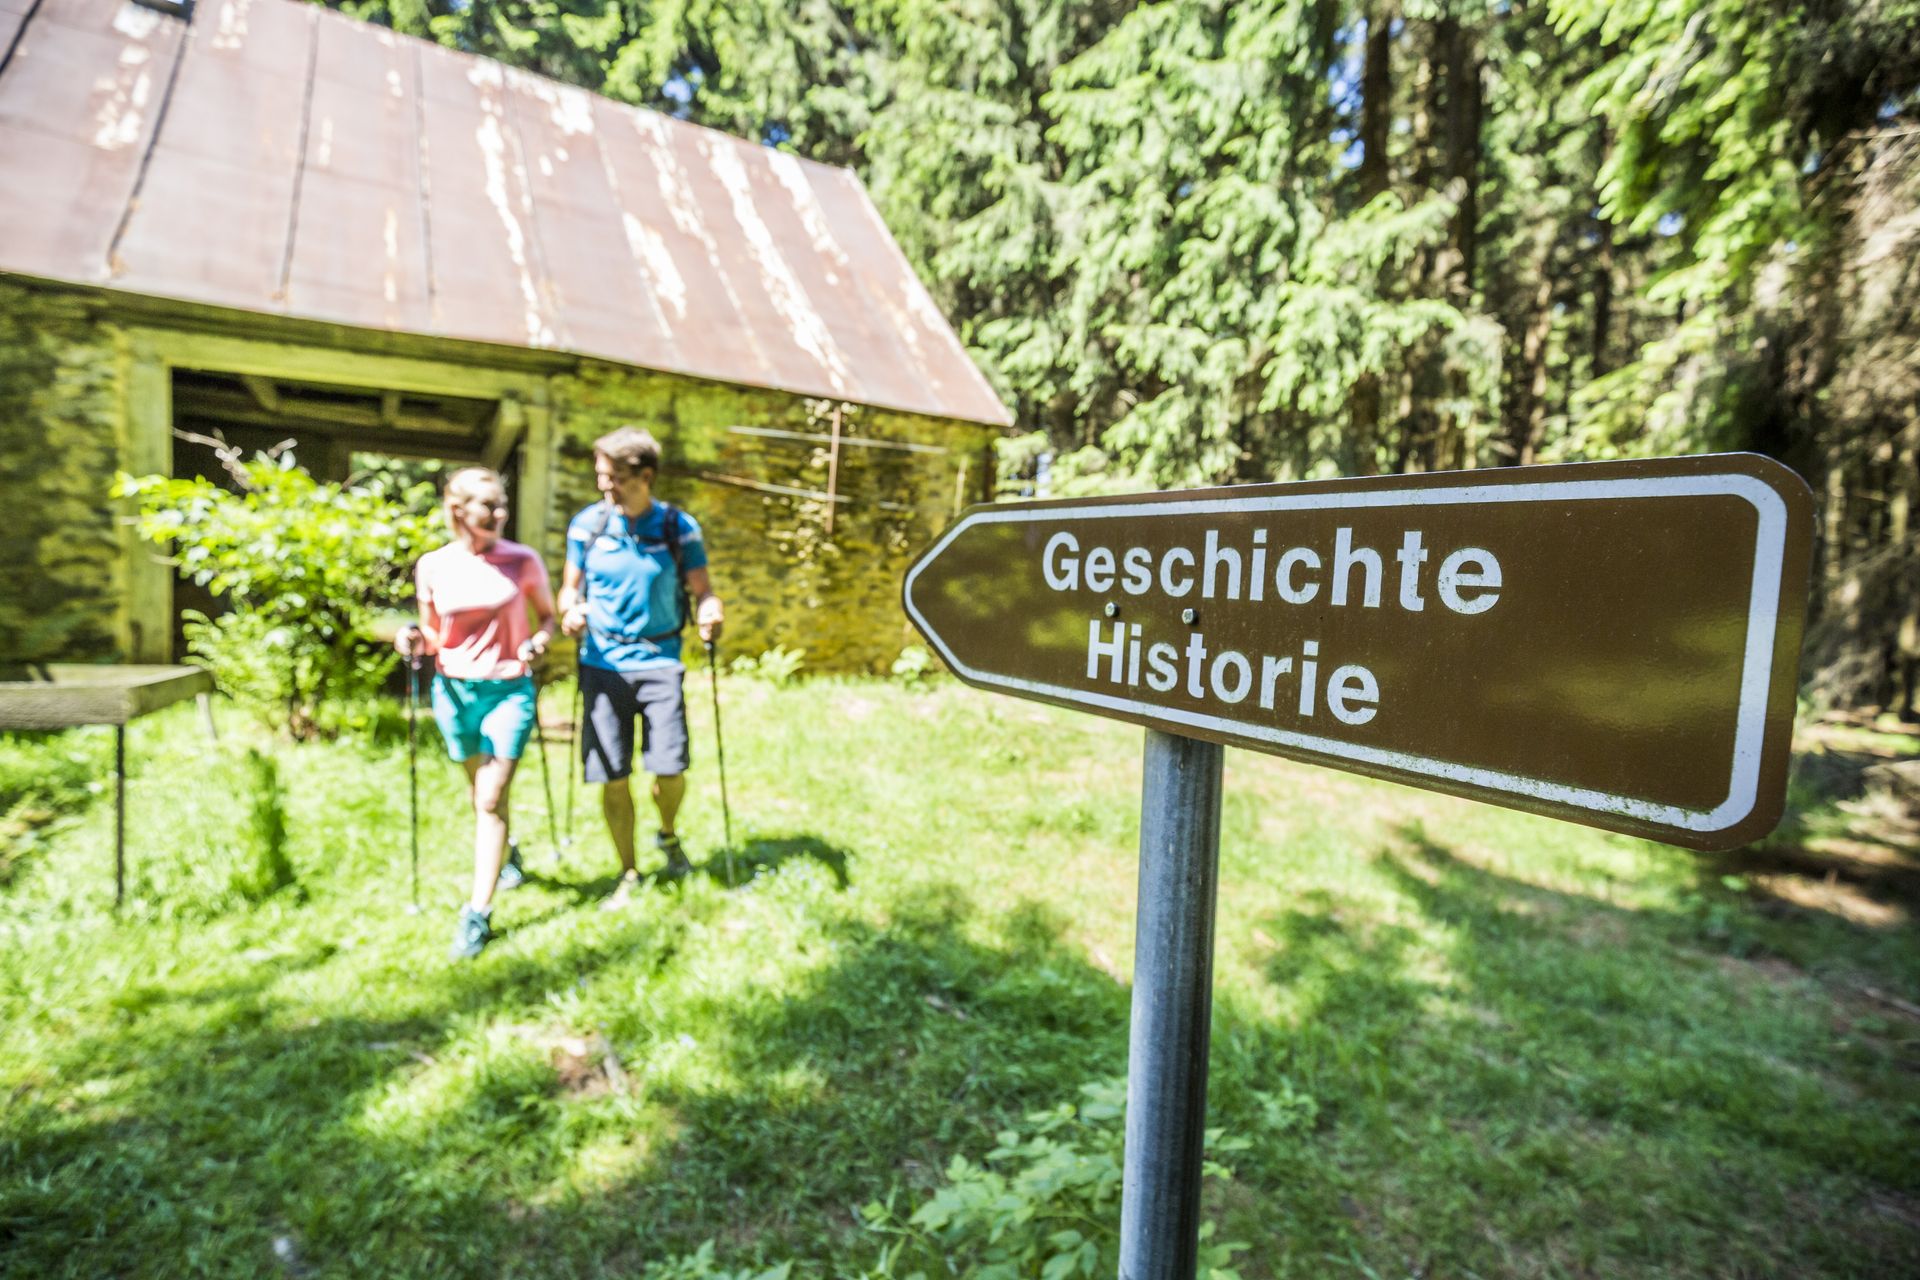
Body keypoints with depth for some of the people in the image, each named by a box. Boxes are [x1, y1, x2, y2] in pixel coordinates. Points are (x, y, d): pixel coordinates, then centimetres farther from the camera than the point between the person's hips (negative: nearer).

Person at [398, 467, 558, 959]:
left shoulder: (523, 561, -5)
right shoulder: (433, 566, 0)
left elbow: (547, 616, 5)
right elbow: (433, 637, 9)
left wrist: (538, 639, -15)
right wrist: (415, 641, -12)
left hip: (509, 689, -3)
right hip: (454, 690, 3)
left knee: (490, 799, -7)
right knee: (480, 793, 18)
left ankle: (478, 913, 2)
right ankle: (505, 853, 47)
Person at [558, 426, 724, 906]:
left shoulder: (678, 526, -2)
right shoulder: (587, 524, 2)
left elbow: (701, 589, -1)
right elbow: (570, 587, 10)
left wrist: (711, 612, -24)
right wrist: (570, 610, -13)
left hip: (659, 660, -1)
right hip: (603, 663, 1)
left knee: (670, 769, -6)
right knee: (612, 778, 4)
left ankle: (668, 835, 29)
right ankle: (628, 874, 24)